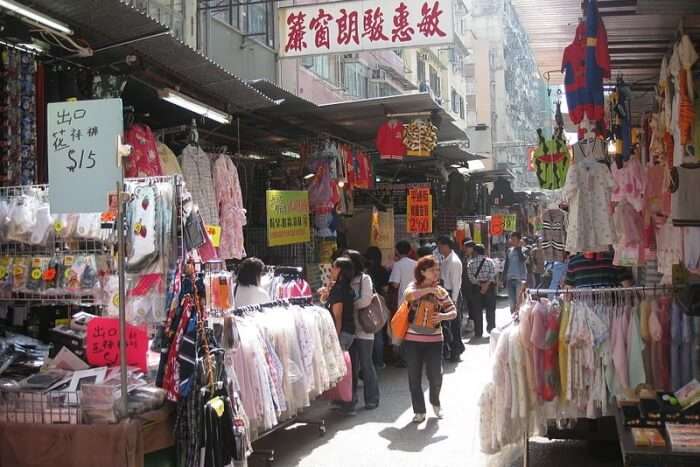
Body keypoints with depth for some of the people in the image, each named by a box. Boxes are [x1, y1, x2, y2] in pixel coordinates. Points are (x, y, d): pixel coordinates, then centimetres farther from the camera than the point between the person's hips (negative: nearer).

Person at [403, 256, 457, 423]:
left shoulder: (440, 291, 3)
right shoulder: (414, 286, -1)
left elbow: (453, 311, -1)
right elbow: (409, 295, -25)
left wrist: (443, 316, -21)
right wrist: (429, 290, -27)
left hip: (434, 340, 1)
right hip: (412, 339, -1)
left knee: (436, 375, -1)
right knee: (414, 377, 5)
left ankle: (435, 402, 29)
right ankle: (419, 411, 20)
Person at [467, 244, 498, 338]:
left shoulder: (471, 262, 1)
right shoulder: (490, 261, 1)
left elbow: (471, 277, -8)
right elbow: (492, 275, -11)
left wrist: (480, 284, -10)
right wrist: (486, 284, -16)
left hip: (476, 287, 0)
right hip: (489, 287, 0)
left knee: (477, 310, 4)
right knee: (490, 309, 9)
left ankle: (478, 332, 4)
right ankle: (491, 329, 10)